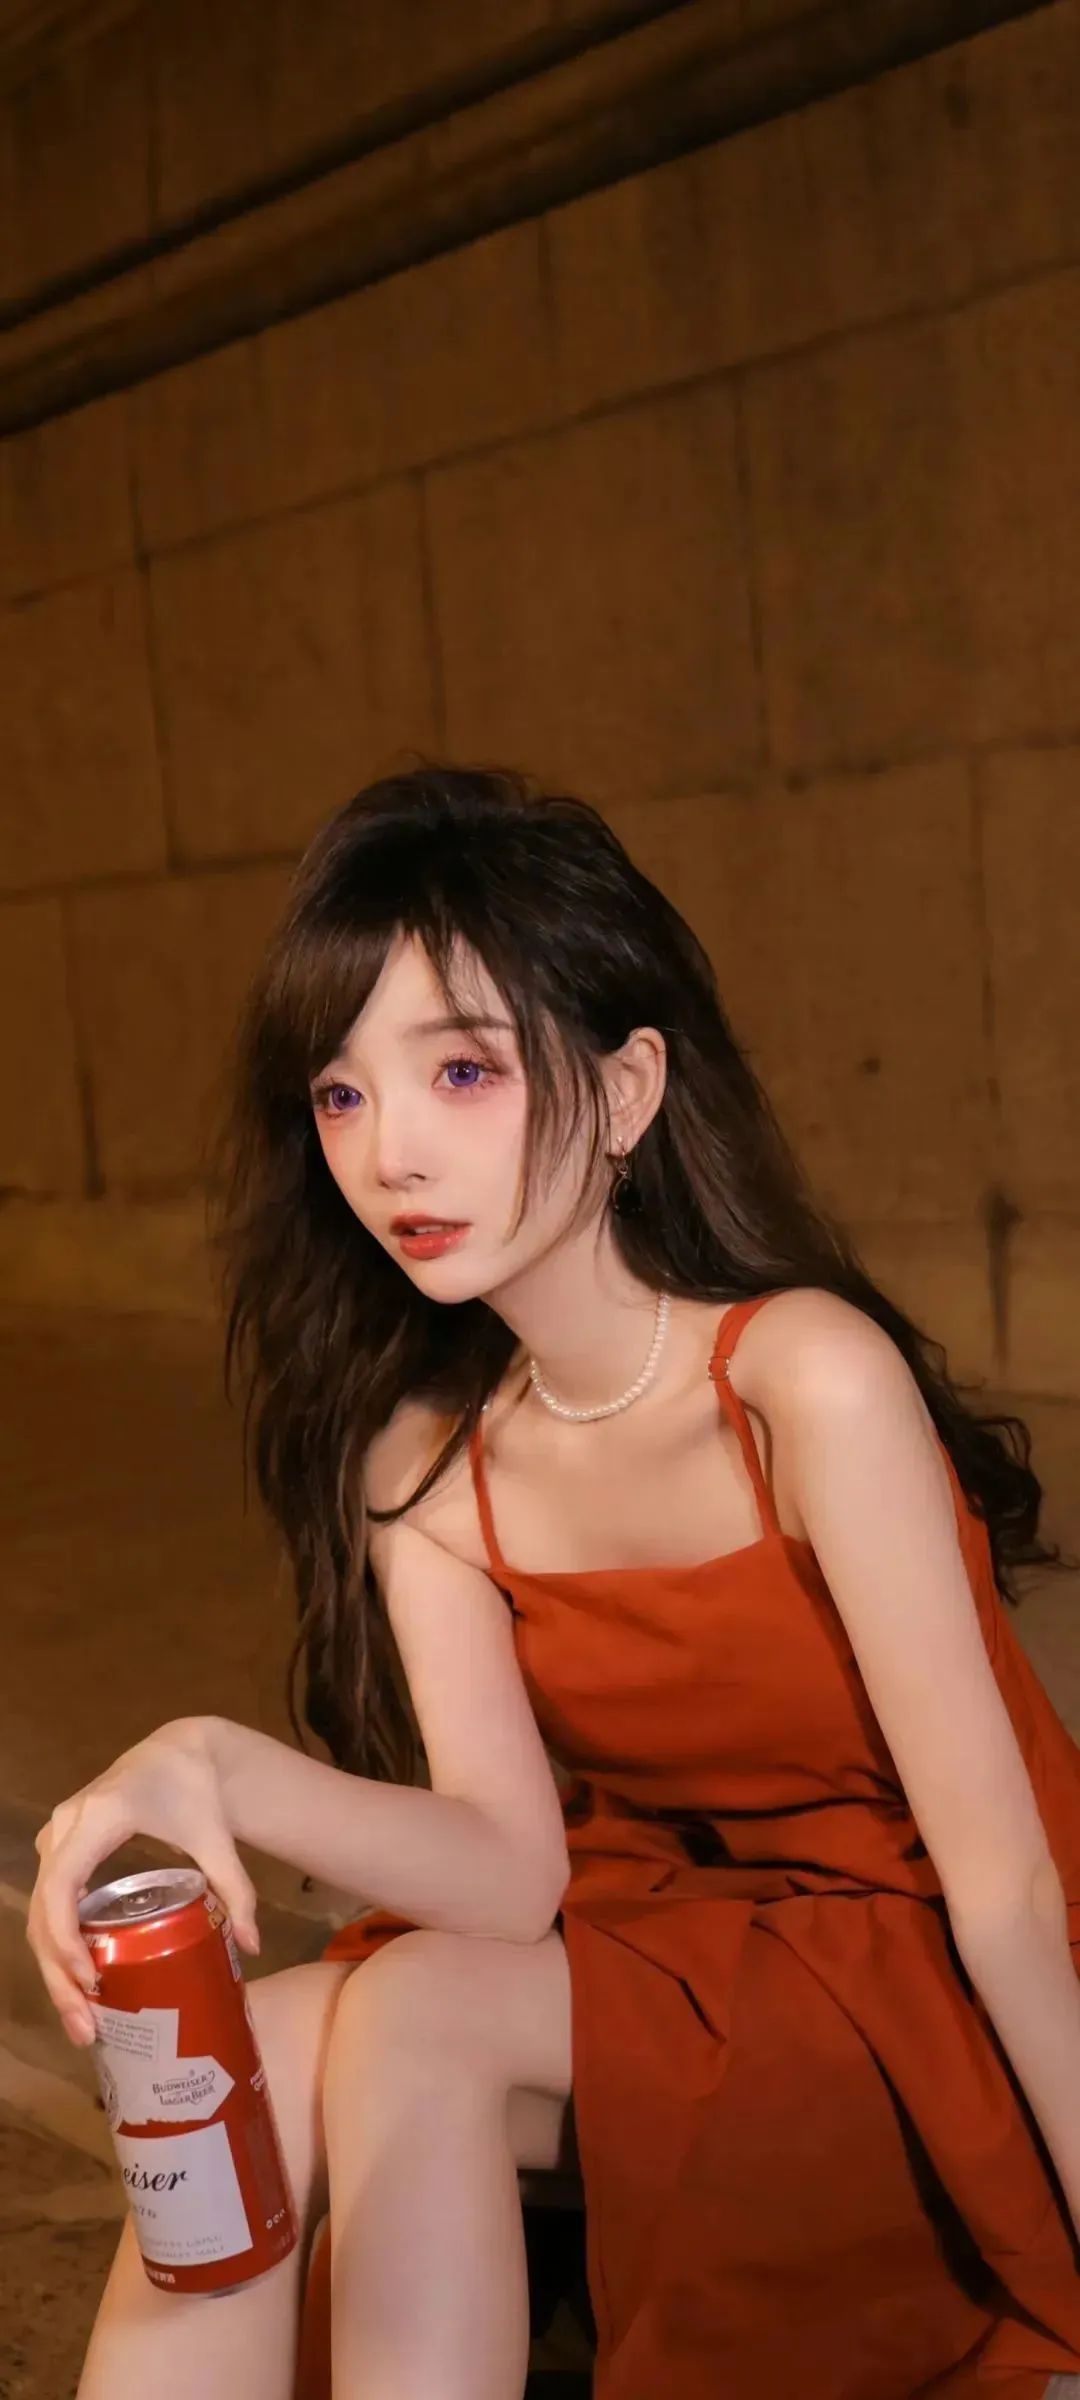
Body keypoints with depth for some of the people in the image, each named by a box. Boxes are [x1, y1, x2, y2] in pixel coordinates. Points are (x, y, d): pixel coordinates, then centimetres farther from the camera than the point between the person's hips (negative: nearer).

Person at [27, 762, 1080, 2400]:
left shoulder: (805, 1376, -24)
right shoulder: (419, 1462, -5)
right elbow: (514, 1863, -14)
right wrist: (218, 1772, -31)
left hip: (929, 2000, -5)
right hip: (672, 1945, 5)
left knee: (419, 2016, -25)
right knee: (244, 2064, -18)